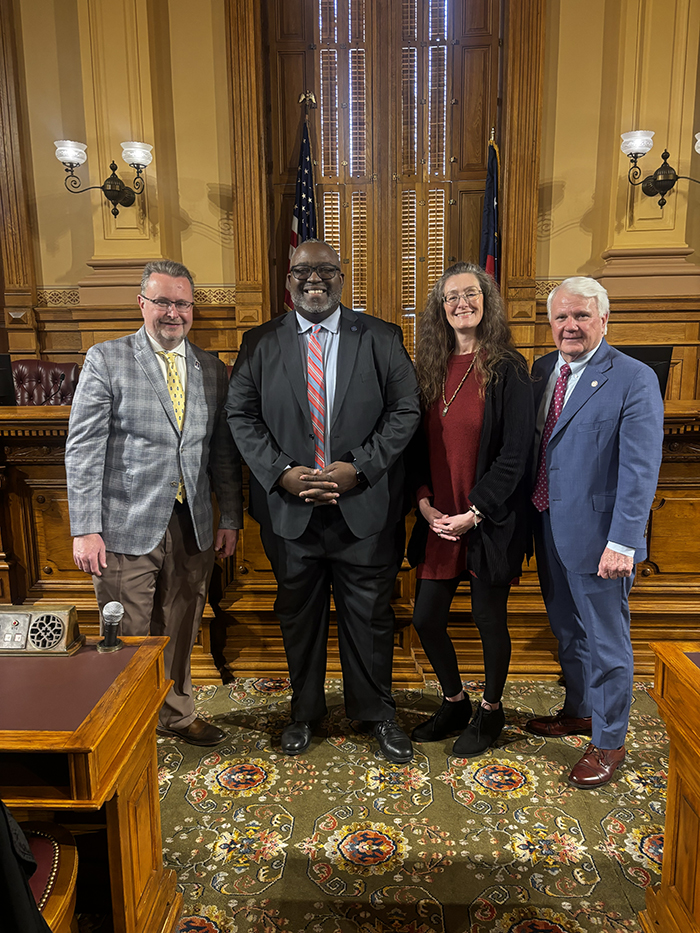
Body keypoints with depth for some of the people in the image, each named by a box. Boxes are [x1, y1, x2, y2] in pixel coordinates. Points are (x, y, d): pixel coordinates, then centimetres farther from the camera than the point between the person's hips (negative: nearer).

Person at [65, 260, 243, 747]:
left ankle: (176, 713, 39)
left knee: (180, 633, 17)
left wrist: (230, 519, 6)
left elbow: (224, 452, 11)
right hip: (126, 527, -3)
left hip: (193, 527, 4)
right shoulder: (106, 360, -2)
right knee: (127, 639, 7)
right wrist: (86, 529, -12)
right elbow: (83, 449, -6)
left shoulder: (212, 370, 9)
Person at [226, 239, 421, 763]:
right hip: (289, 509, 1)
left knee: (370, 615, 10)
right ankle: (305, 713, 37)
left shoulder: (381, 338, 1)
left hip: (365, 507, -1)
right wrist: (281, 473, -13)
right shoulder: (260, 344, 4)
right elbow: (241, 416, 1)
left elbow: (406, 410, -4)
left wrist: (358, 468, -15)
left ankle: (377, 713, 32)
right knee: (299, 616, 16)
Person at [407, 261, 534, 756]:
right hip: (438, 519, 5)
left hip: (491, 521, -5)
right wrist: (425, 502, -2)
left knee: (489, 618, 9)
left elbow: (515, 452, -12)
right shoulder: (431, 368, 7)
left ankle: (491, 711, 35)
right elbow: (419, 442, 9)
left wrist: (474, 512, -15)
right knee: (427, 618, 10)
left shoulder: (508, 369, -9)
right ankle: (454, 703, 35)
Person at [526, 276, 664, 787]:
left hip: (597, 535, -7)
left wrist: (622, 542, -22)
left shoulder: (634, 379, -13)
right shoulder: (544, 369, 7)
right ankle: (579, 711, 45)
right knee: (568, 631, 23)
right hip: (549, 528, 7)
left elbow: (640, 470, -18)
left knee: (607, 640, 8)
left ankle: (609, 742, 28)